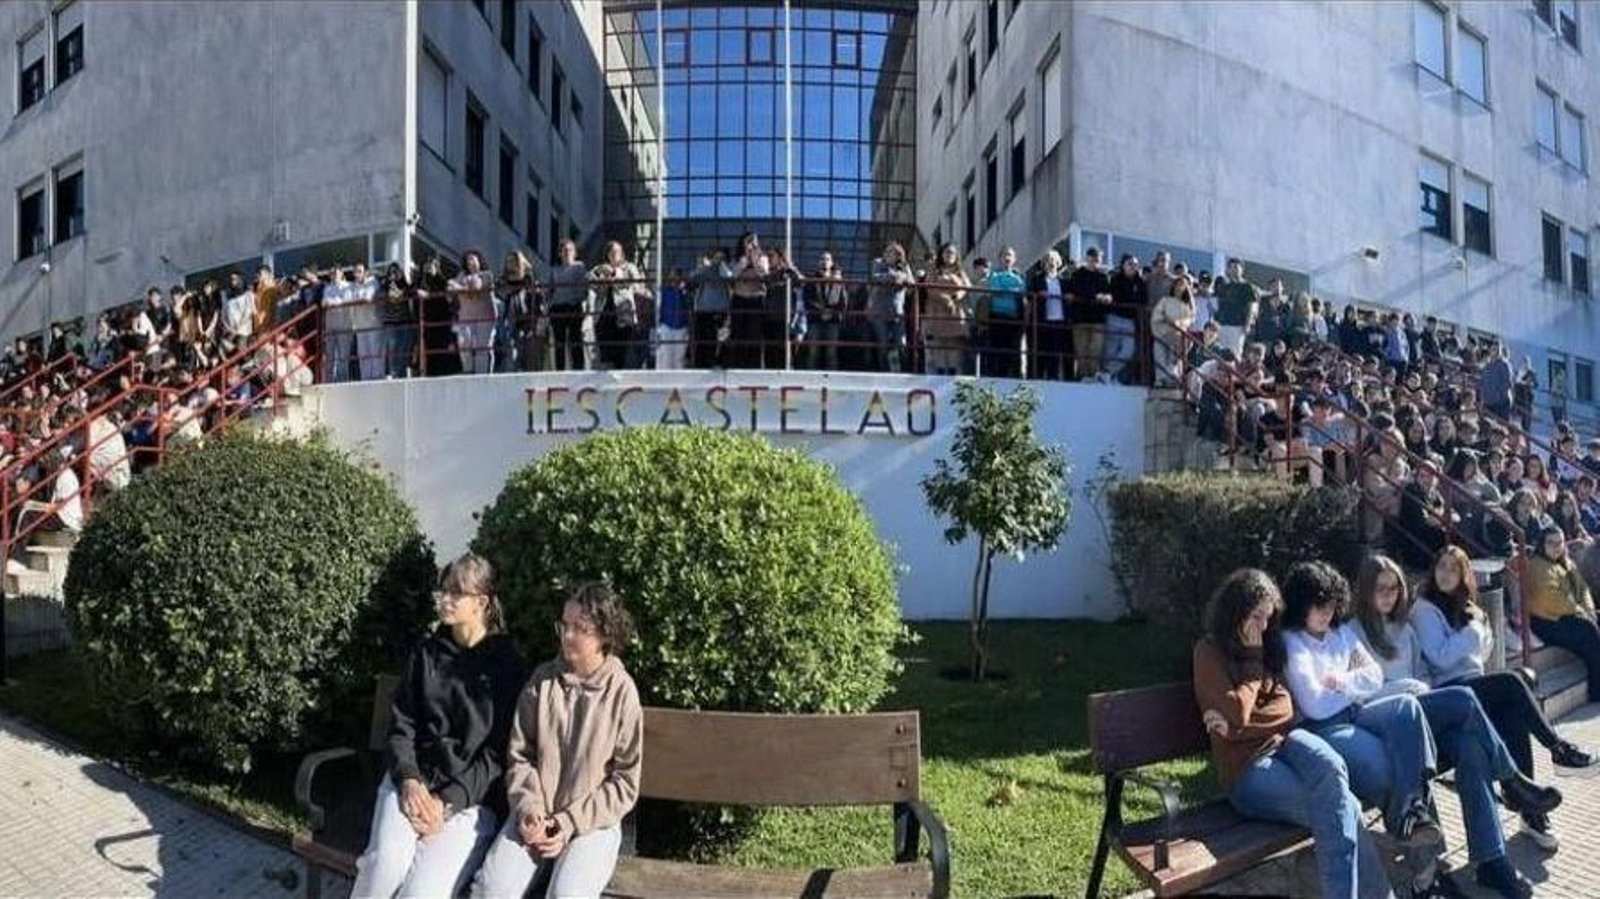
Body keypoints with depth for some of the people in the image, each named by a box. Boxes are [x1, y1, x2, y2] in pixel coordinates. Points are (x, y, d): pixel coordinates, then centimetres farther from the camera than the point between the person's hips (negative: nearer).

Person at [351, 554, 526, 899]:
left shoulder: (506, 662, -1)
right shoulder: (426, 652, 11)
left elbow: (498, 751, -4)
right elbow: (401, 724, 9)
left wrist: (450, 802, -14)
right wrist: (409, 781, -9)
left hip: (473, 795, -3)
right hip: (412, 779, 3)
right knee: (386, 863, -26)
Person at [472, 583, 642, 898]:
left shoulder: (621, 692, -7)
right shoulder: (542, 681, 1)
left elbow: (625, 781, -4)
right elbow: (519, 756, 6)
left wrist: (570, 824, -11)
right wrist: (529, 809, -10)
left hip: (593, 821, -2)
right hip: (536, 814, 3)